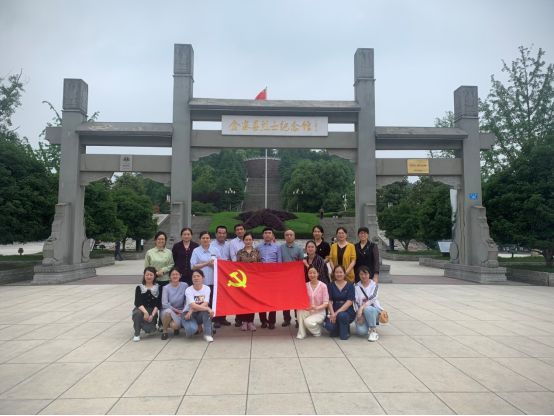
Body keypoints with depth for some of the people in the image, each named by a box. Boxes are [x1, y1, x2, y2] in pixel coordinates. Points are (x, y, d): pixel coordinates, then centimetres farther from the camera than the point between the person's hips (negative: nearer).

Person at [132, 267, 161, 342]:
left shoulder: (158, 288, 0)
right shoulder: (139, 288, 2)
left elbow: (158, 304, -6)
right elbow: (138, 303, -12)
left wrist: (152, 315, -19)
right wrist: (145, 312, -27)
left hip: (152, 311, -1)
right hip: (141, 309, 1)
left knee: (148, 329, -24)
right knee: (138, 313, -35)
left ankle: (151, 327, 17)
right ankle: (137, 334, -13)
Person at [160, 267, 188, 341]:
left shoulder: (185, 286, -7)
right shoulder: (166, 288, -11)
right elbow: (164, 304, -15)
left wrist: (182, 312, -11)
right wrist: (178, 310, -14)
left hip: (180, 312, 0)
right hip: (168, 310, 0)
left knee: (174, 325, -30)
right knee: (168, 311, -37)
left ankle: (177, 327, 13)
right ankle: (165, 332, -10)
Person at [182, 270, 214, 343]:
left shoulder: (206, 288, -8)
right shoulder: (188, 290, -15)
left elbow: (205, 304, -19)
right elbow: (193, 306, -29)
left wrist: (192, 311, -30)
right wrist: (208, 309, -40)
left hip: (200, 314, 2)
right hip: (188, 313, -2)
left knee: (206, 310, -33)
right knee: (192, 329, -33)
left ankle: (207, 334, -20)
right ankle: (189, 330, 7)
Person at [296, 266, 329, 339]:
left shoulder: (323, 286, -11)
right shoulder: (305, 286, 0)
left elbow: (326, 303, -12)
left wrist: (317, 308, -29)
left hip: (319, 313, -3)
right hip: (308, 311, 4)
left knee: (307, 321, -30)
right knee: (300, 310, -28)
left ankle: (318, 330, 5)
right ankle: (301, 333, -14)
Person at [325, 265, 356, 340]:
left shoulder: (350, 286, 0)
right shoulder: (331, 285, 7)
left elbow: (349, 302, -11)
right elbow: (329, 301, -1)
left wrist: (337, 313, -20)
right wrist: (332, 314, -18)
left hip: (348, 312, -2)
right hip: (334, 312, 2)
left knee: (341, 315, -37)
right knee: (329, 326, -28)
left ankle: (346, 333, -6)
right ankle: (336, 330, 10)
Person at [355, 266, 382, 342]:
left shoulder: (374, 285, 0)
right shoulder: (357, 287, 3)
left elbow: (372, 299, -17)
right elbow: (355, 302, -4)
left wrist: (362, 308, -32)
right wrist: (359, 316, -17)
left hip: (374, 311, -1)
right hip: (362, 313, 2)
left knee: (367, 309, -38)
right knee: (361, 331, -26)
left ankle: (374, 331, -20)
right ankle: (368, 327, 12)